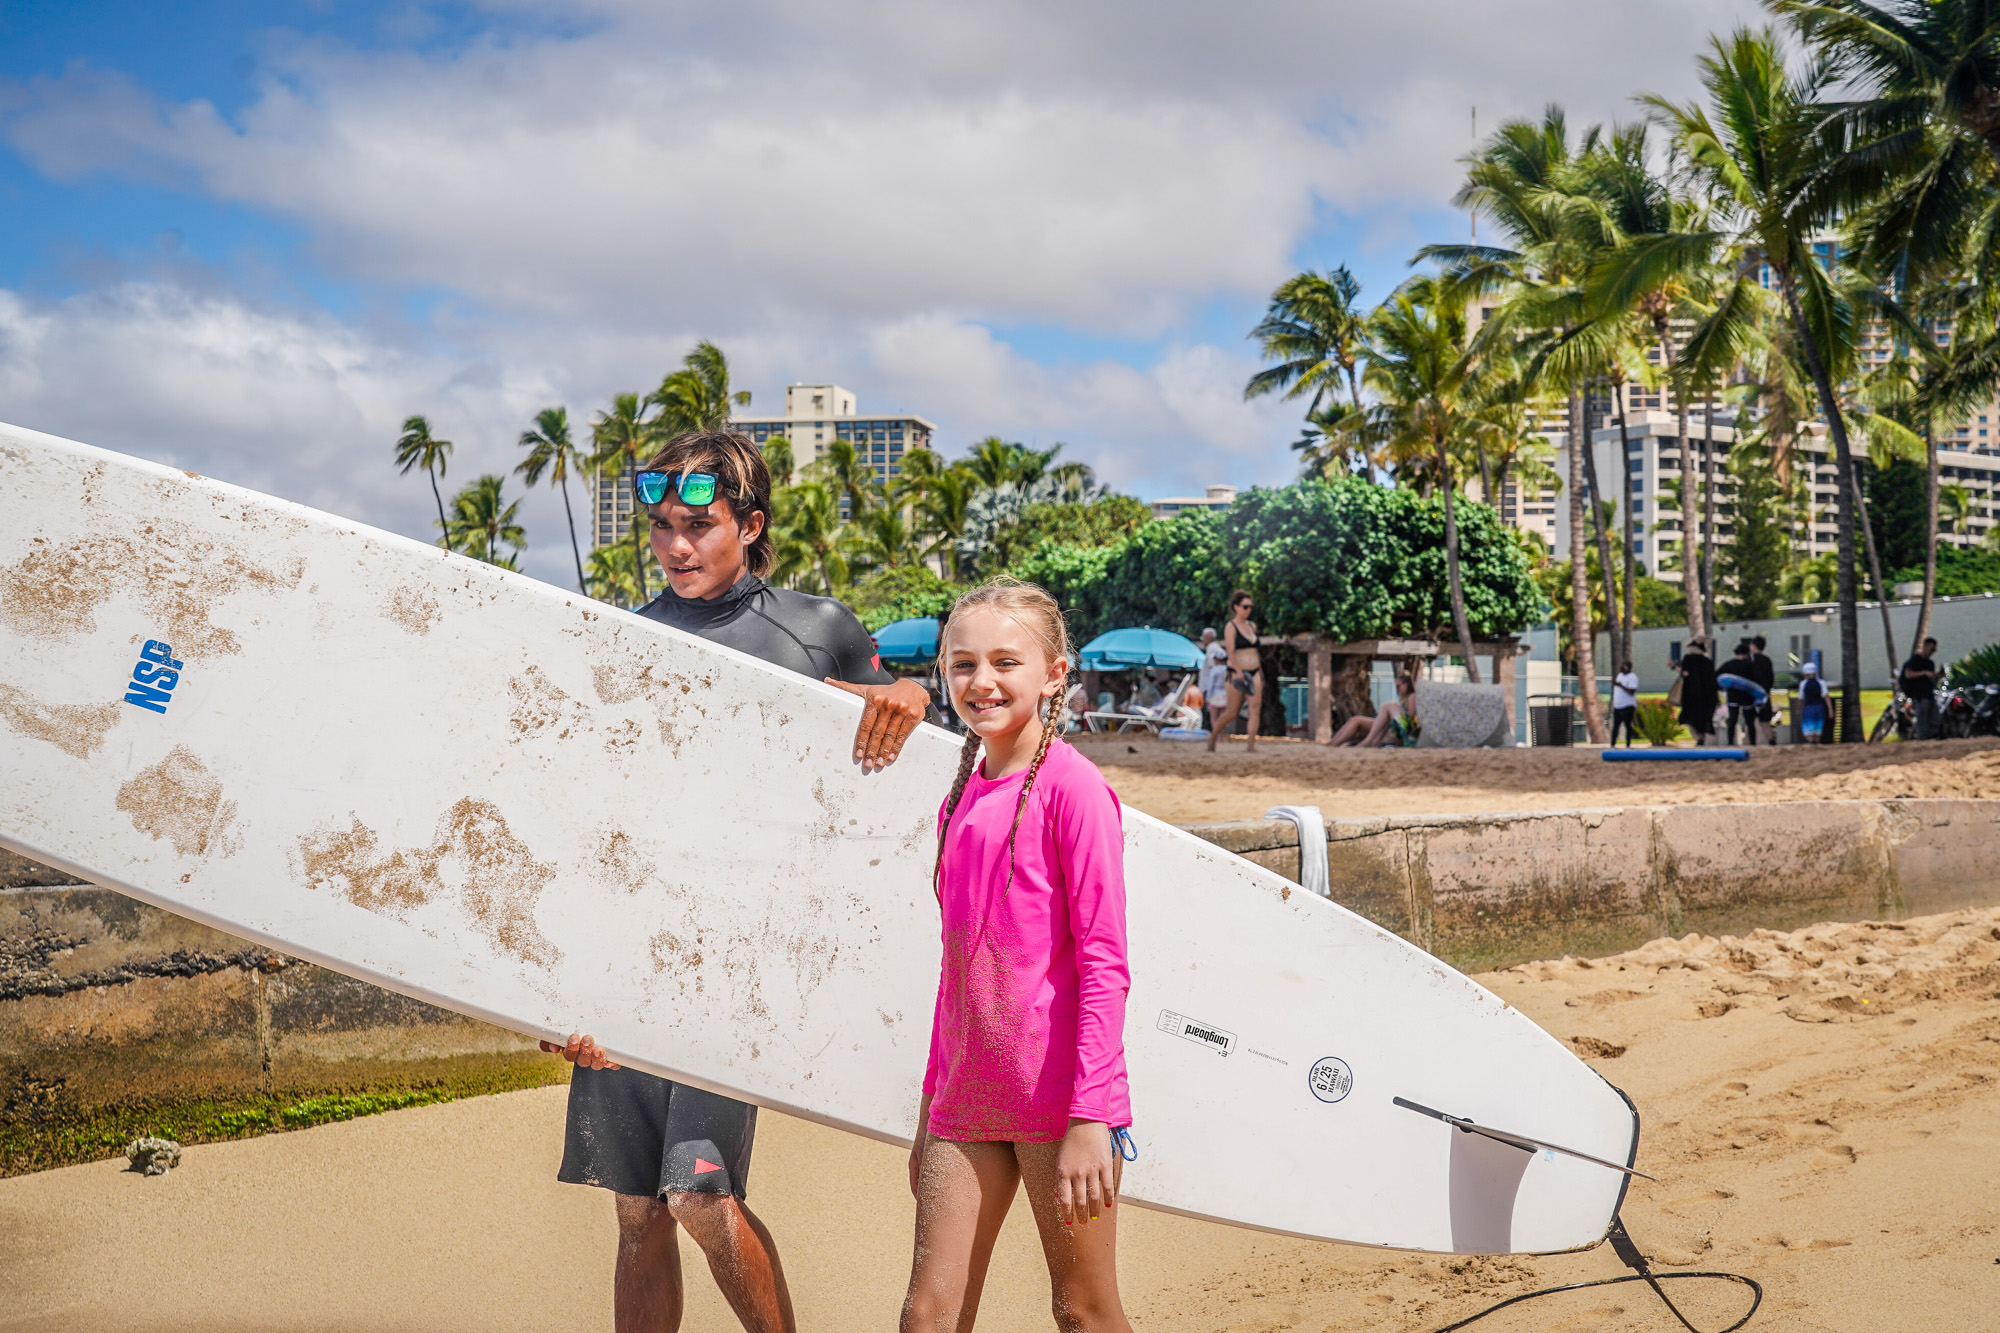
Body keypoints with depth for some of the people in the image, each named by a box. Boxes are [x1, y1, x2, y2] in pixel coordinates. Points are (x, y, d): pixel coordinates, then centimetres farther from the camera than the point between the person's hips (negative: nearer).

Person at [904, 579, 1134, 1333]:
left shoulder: (1071, 786, -9)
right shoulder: (960, 800, 11)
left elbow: (1104, 964, -12)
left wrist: (1089, 1117, -16)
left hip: (1056, 1099, -6)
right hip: (967, 1102, 6)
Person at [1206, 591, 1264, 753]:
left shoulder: (1252, 626, 14)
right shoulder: (1230, 627, -6)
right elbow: (1230, 652, -17)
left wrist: (1261, 673, 22)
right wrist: (1239, 672, -29)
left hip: (1254, 673, 6)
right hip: (1237, 672, -6)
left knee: (1255, 708, -11)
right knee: (1231, 713, 0)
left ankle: (1251, 745, -14)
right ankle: (1212, 739, 20)